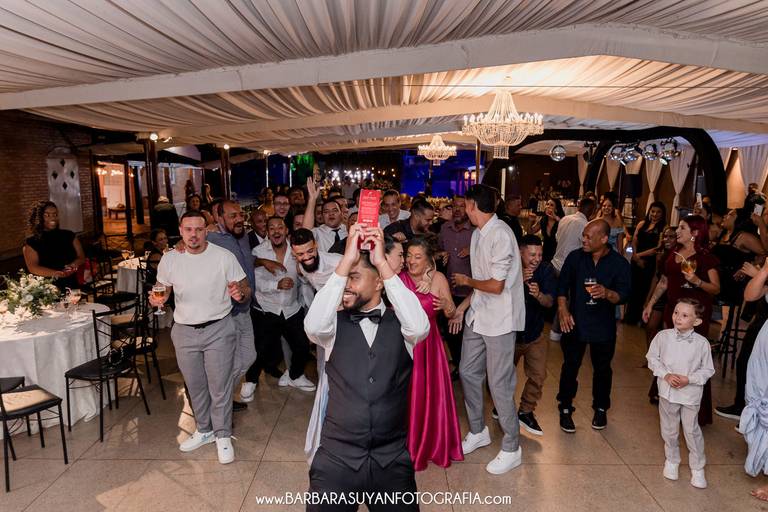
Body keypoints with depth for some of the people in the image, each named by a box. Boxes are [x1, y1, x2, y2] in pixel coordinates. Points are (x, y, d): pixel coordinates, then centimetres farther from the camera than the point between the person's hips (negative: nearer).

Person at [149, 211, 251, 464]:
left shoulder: (224, 256, -10)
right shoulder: (169, 259, -2)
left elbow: (246, 289, -6)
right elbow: (164, 289, 12)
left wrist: (239, 294, -29)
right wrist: (158, 299, -11)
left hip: (218, 329, -3)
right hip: (184, 330, 3)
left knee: (220, 386, 3)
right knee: (195, 386, 17)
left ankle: (223, 436, 21)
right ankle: (204, 430, 37)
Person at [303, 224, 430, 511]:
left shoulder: (399, 325, -4)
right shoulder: (335, 325, -3)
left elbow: (420, 327, -27)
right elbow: (313, 326, -25)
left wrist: (382, 262, -26)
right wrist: (346, 259, -26)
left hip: (392, 460, 0)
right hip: (336, 458, 0)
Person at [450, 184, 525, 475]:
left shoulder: (500, 235, -20)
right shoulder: (478, 234, 7)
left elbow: (495, 286, -22)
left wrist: (466, 281, -7)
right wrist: (463, 307, 13)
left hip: (499, 320, -9)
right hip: (478, 315, 9)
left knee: (499, 384, 0)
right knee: (468, 373, 15)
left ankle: (511, 449, 20)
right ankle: (477, 431, 36)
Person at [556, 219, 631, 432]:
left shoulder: (619, 263, -7)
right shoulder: (575, 257, -2)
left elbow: (624, 295, -11)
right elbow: (563, 285, 2)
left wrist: (607, 293, -32)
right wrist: (562, 309, -10)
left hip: (603, 326, 0)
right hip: (575, 323, 1)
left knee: (602, 369, 14)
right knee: (570, 367, 7)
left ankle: (601, 408, 34)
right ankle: (565, 409, 22)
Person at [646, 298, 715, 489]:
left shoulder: (702, 343, -12)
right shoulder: (663, 336, -10)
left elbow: (707, 370, -3)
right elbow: (652, 358, 0)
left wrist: (689, 379, -17)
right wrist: (666, 375, -13)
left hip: (691, 393, -1)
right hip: (668, 391, 1)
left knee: (692, 431, 10)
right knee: (669, 429, 16)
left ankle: (697, 468, 29)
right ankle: (671, 460, 37)